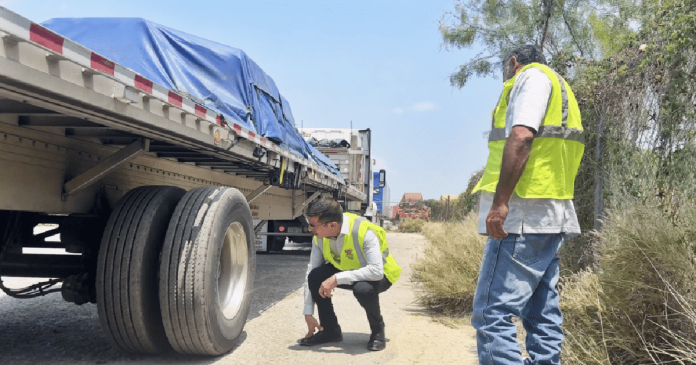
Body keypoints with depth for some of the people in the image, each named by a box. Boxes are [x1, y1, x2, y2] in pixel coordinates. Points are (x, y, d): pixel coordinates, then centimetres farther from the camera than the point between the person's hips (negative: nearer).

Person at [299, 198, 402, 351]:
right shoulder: (319, 237, -16)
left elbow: (376, 271, -42)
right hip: (345, 269, 5)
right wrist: (308, 313, -13)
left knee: (363, 288, -38)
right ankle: (330, 330, -3)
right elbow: (310, 273, -11)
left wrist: (337, 279, -45)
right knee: (316, 276, -22)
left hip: (379, 275, -5)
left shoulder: (364, 231, -34)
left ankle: (377, 330, -6)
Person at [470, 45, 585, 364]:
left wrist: (499, 202, -22)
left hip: (523, 215, -10)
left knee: (492, 314, -12)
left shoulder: (531, 75, 0)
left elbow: (521, 137, -17)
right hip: (551, 218, 10)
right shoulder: (559, 88, 29)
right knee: (542, 314, 11)